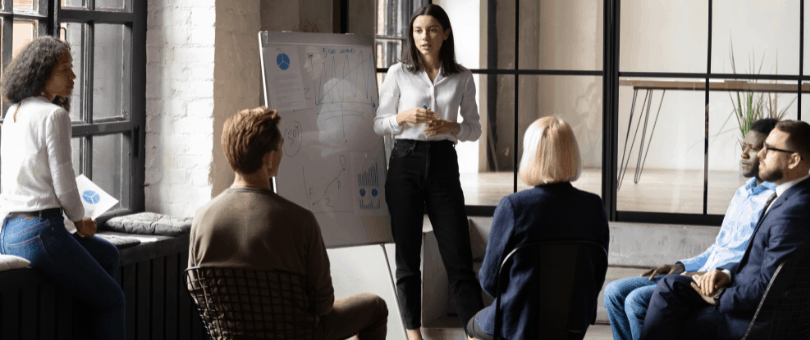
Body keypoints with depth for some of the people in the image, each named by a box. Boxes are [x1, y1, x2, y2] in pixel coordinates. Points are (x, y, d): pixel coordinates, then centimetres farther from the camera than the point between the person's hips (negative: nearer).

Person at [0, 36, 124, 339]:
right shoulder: (54, 115, -13)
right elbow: (63, 182, -13)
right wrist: (80, 220, 4)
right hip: (41, 231, -9)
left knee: (107, 254, 29)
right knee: (112, 301, 5)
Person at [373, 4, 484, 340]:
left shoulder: (462, 78, 6)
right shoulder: (398, 74, 4)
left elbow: (474, 129, 10)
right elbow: (378, 125, 6)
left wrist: (450, 126, -11)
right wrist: (404, 117, -13)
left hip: (443, 164, 0)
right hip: (405, 162, 0)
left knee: (459, 256, -5)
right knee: (407, 255, 3)